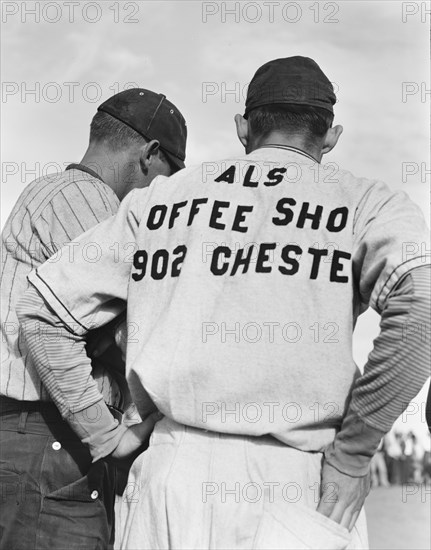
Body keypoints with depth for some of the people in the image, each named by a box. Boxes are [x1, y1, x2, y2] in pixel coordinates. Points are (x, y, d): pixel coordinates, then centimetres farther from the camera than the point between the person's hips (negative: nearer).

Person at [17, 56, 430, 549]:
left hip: (174, 473, 3)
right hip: (297, 477, -2)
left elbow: (41, 308, 10)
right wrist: (351, 457, -10)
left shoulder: (160, 200, 12)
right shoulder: (365, 203, 3)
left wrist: (104, 439, 11)